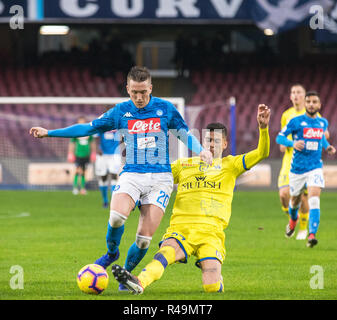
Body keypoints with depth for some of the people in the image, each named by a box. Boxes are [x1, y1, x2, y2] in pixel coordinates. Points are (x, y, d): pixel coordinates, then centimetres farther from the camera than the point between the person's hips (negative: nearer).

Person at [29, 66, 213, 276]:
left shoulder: (165, 109, 3)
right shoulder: (121, 111, 6)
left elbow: (185, 134, 13)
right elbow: (89, 128, 10)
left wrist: (201, 151, -8)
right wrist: (48, 132, 8)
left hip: (160, 178, -1)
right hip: (131, 175, 1)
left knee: (144, 238, -11)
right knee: (117, 216, -29)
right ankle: (111, 253, 1)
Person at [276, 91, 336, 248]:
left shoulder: (323, 122, 7)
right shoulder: (296, 121, -6)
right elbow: (279, 137, -5)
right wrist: (293, 143, -23)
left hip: (315, 167, 1)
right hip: (297, 168, -1)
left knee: (314, 198, -21)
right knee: (295, 199, 16)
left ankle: (312, 235, -28)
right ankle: (293, 220, 53)